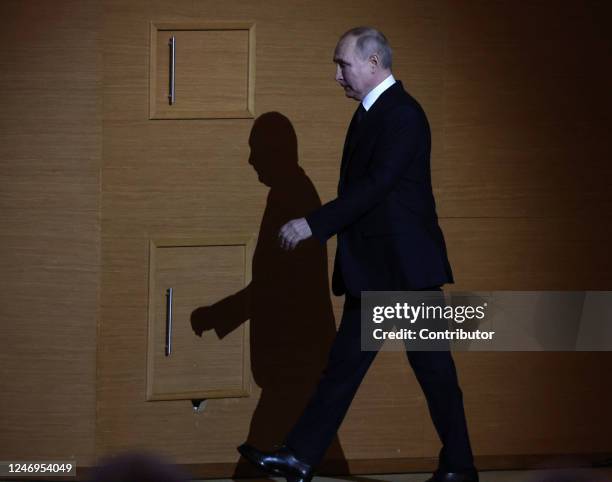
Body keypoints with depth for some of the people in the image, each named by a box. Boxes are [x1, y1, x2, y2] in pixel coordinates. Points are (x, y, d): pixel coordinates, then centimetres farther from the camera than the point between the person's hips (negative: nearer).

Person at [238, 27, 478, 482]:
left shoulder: (402, 114, -15)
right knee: (344, 363, 8)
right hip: (373, 271, 10)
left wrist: (313, 224, -25)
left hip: (404, 265, -10)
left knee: (432, 366, -1)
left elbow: (376, 185, -24)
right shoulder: (371, 112, 14)